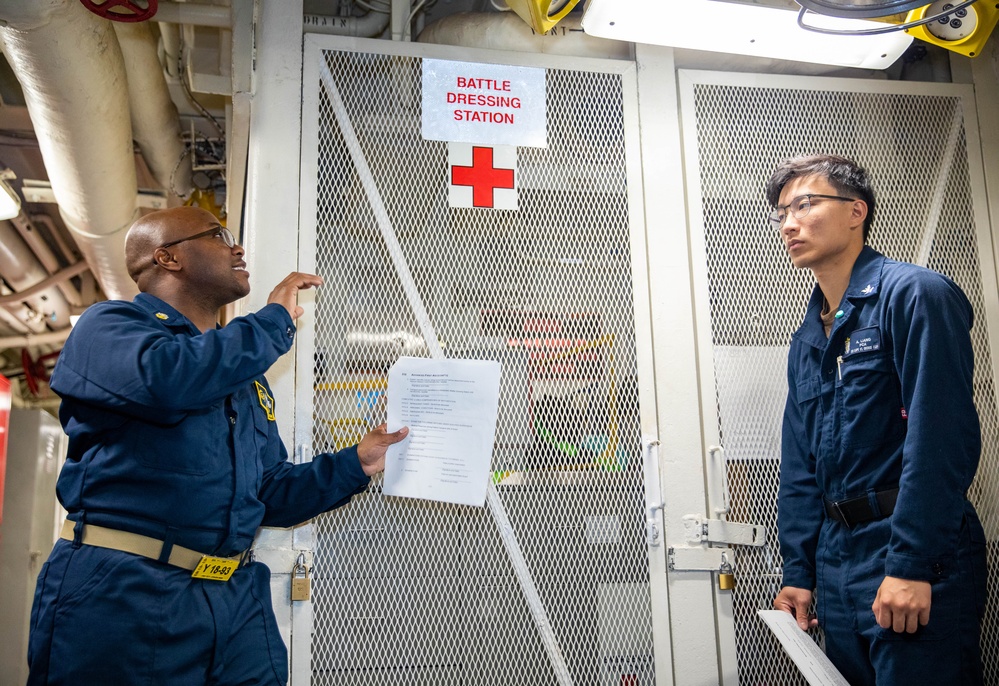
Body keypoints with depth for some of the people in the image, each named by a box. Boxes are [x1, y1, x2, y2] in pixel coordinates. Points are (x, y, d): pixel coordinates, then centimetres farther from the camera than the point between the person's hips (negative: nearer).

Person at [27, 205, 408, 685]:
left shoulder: (246, 376, 20)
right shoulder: (109, 325, -1)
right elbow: (166, 379, -25)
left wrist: (355, 464, 5)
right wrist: (275, 321, -11)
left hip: (237, 600, 6)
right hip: (123, 593, -6)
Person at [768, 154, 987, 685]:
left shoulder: (915, 294, -9)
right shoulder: (806, 339, 15)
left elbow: (943, 437, -17)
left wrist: (913, 565, -21)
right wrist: (798, 571, 10)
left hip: (916, 560, -7)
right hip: (837, 565, 7)